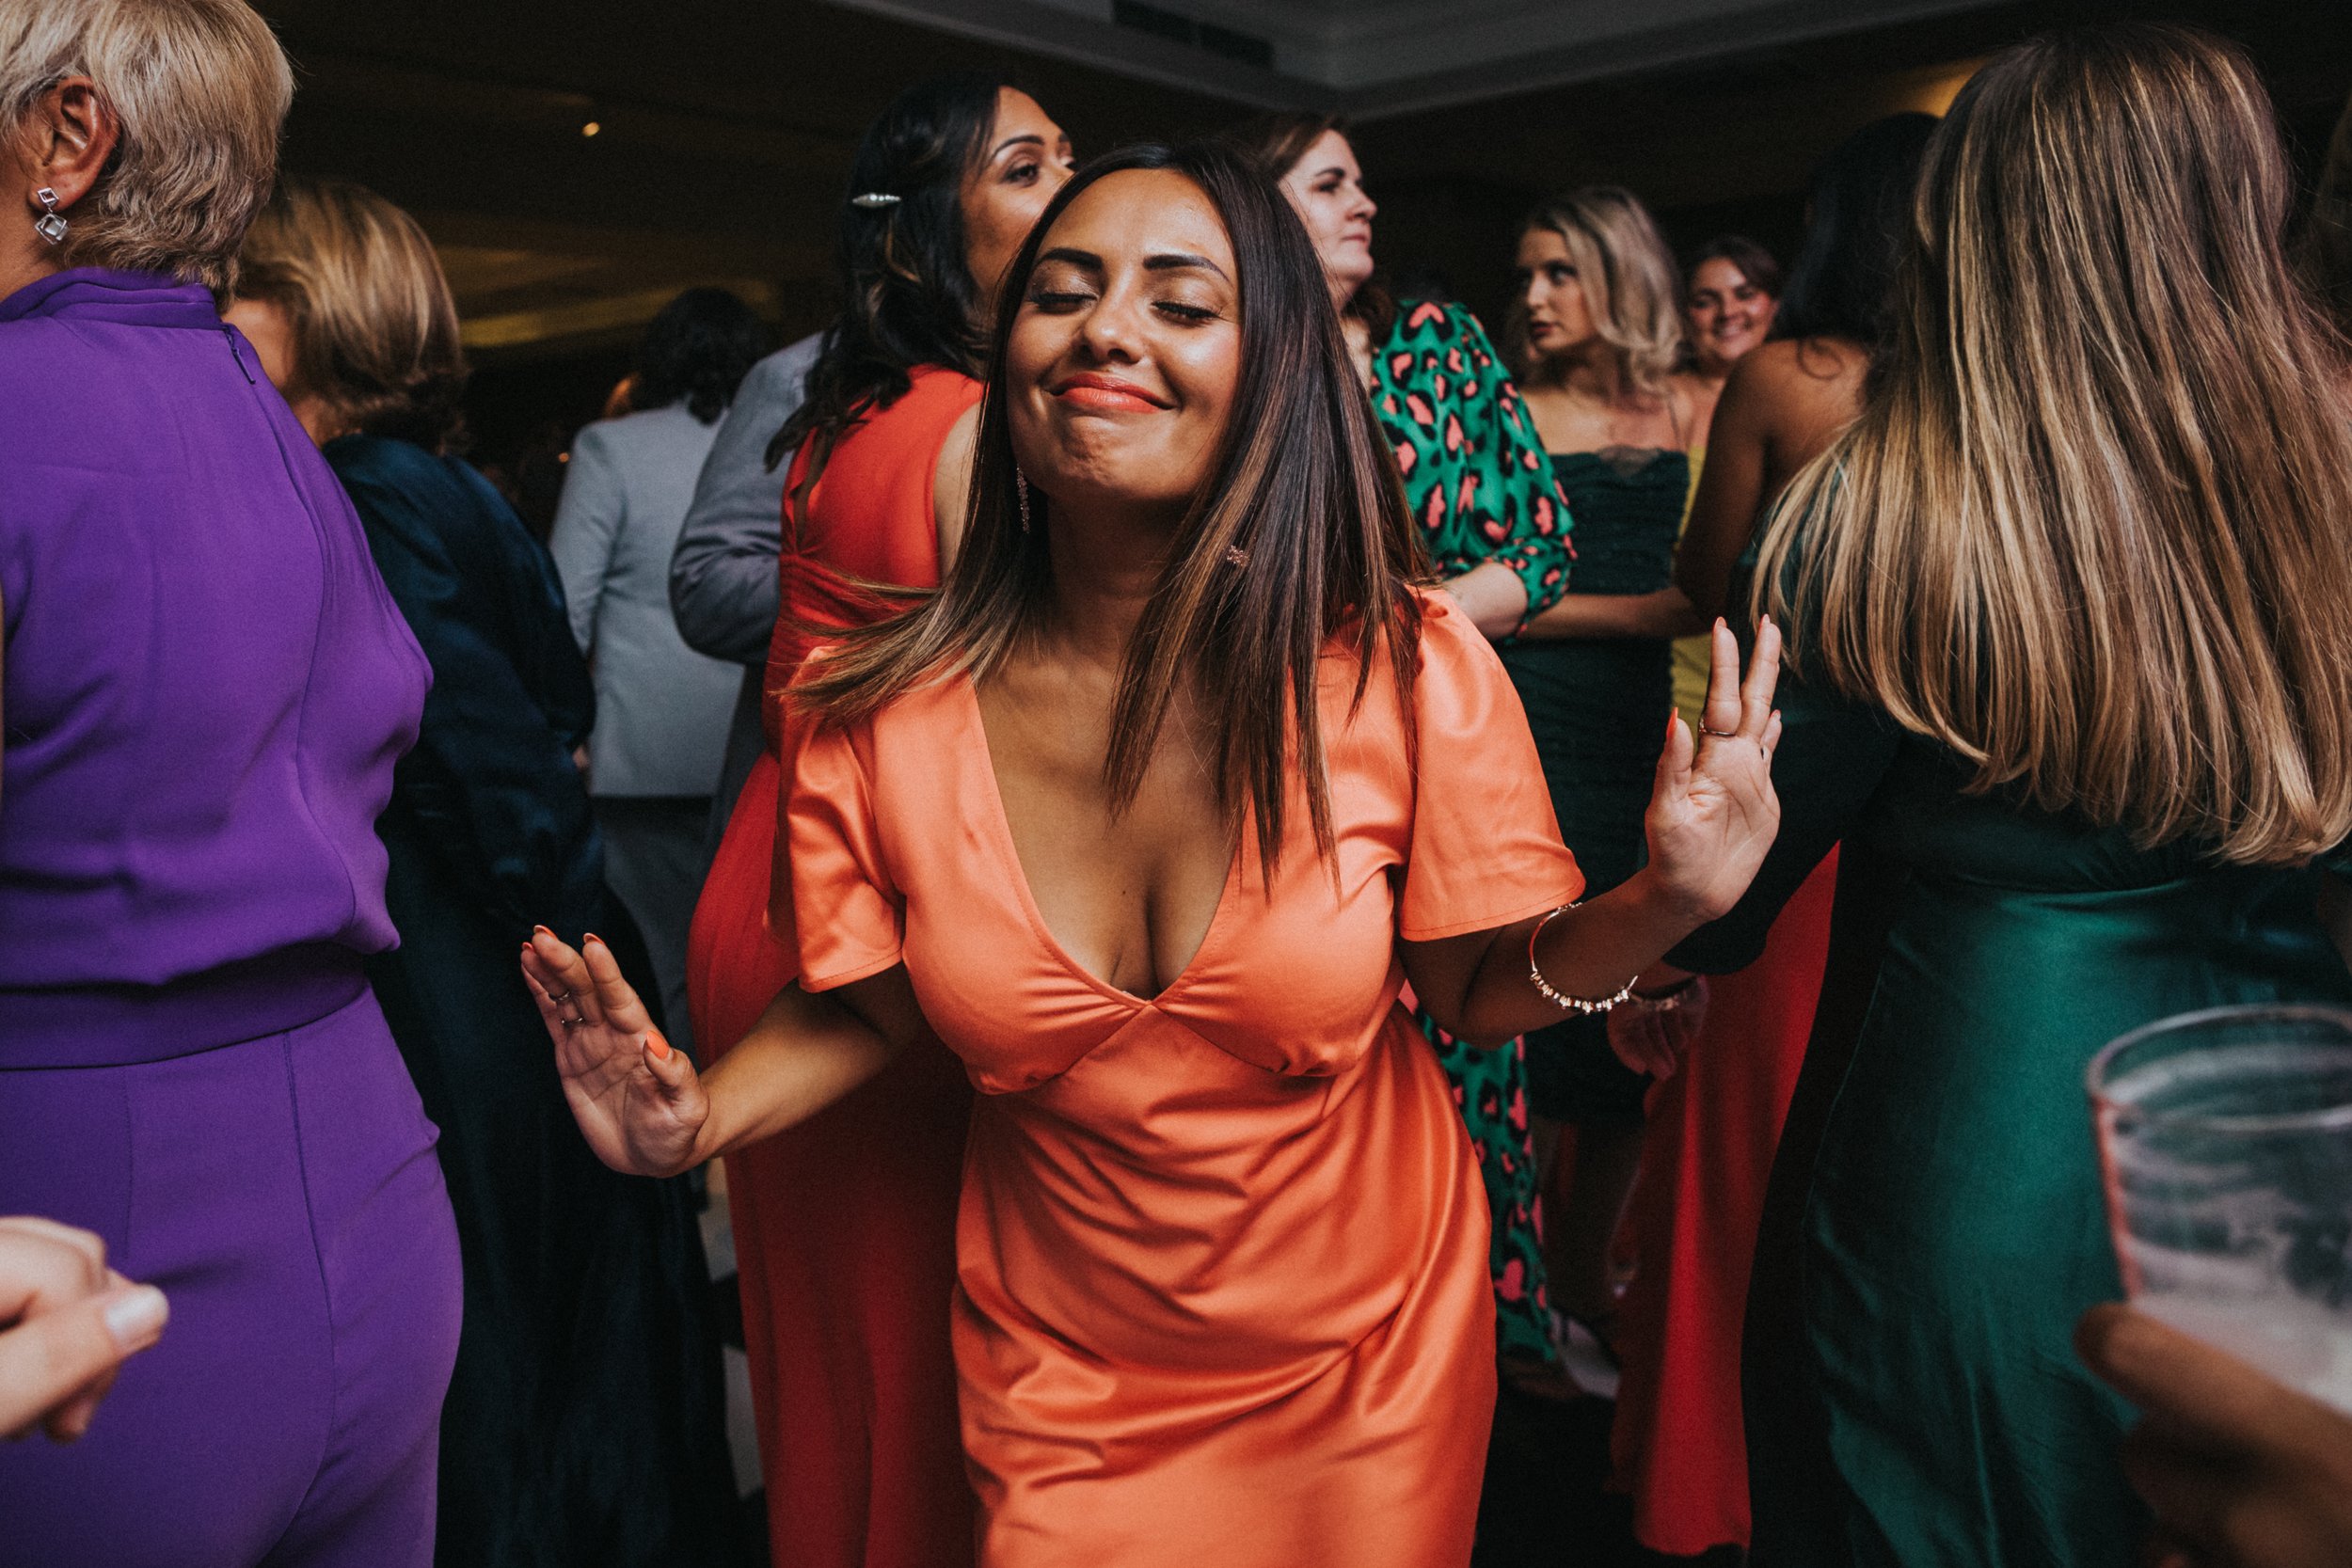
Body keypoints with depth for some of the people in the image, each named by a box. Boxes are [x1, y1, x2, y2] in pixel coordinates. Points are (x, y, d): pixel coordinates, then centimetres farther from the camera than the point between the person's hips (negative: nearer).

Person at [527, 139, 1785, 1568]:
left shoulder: (1407, 672, -19)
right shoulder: (877, 714, -16)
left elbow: (1474, 990, -9)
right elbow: (868, 1007, -1)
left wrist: (1663, 903, -26)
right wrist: (698, 1116, -19)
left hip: (1368, 1355, 0)